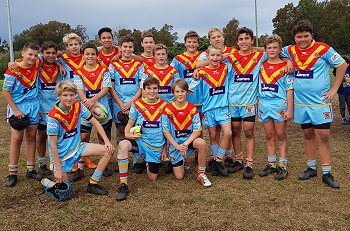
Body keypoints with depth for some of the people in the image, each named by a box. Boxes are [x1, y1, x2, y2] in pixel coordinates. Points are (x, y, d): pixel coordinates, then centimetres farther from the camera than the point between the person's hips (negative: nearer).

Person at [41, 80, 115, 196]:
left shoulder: (78, 106, -7)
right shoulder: (54, 116, -22)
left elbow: (94, 122, 1)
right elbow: (52, 144, -20)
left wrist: (107, 141, -9)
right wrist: (58, 169, -19)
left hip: (76, 146, 5)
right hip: (60, 153, -5)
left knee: (109, 151, -11)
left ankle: (93, 184, 0)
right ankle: (46, 182, 25)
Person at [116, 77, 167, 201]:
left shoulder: (164, 105, 2)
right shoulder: (137, 104, -1)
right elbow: (129, 124, 4)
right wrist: (128, 134, -19)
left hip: (157, 145, 2)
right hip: (139, 139, -1)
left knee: (152, 177, 4)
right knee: (122, 145, -36)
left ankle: (149, 162, 42)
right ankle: (123, 185, -26)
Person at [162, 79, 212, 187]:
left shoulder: (192, 109, -6)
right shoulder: (168, 109, -8)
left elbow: (197, 130, -10)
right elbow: (166, 131, -8)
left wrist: (186, 144, -22)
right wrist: (177, 146, -18)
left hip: (189, 140, 0)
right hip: (174, 143, 0)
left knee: (202, 143, -35)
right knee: (179, 176, -4)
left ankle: (201, 174, -15)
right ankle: (182, 161, 33)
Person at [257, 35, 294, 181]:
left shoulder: (285, 66, -2)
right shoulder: (262, 65, 10)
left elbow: (290, 89, -4)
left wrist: (290, 109, -10)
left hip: (280, 104, -4)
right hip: (264, 104, 4)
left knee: (281, 136, 4)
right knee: (269, 136, 10)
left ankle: (282, 166, 12)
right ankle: (271, 164, 19)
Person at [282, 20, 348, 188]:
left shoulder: (322, 49, -7)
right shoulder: (291, 51, 4)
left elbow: (342, 65, -1)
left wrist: (334, 89, -5)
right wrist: (289, 61, 2)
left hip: (320, 101, -4)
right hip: (301, 102, 4)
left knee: (323, 136, -5)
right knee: (308, 135, 13)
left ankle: (327, 173, 5)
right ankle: (311, 168, 24)